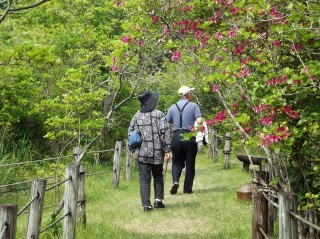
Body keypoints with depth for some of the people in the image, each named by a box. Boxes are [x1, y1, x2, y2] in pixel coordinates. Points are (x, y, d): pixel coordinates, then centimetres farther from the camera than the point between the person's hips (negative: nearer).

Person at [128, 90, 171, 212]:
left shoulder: (137, 116, 4)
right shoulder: (159, 115, -6)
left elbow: (130, 133, 7)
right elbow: (165, 133, -10)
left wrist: (134, 150, 15)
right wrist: (167, 150, -7)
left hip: (141, 153, 1)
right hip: (157, 153, -1)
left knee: (144, 179, 3)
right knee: (158, 176, 18)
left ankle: (146, 205, -2)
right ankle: (158, 200, 10)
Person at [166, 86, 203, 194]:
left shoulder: (173, 107, 10)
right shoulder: (193, 106, 0)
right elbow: (199, 121, -13)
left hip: (176, 137, 3)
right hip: (189, 137, -2)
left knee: (177, 162, 13)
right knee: (190, 164, 7)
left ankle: (175, 180, -12)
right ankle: (187, 188, 9)